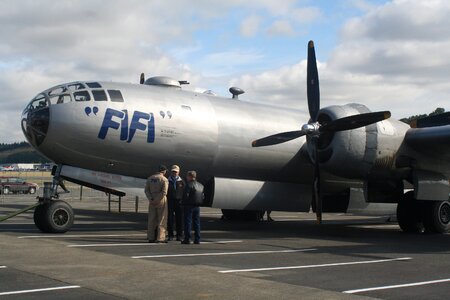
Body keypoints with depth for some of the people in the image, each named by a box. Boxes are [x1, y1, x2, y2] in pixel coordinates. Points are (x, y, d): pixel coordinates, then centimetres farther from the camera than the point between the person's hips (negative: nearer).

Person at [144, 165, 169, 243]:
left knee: (152, 220, 9)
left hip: (152, 202, 5)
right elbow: (164, 192, -17)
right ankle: (160, 238, -2)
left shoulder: (150, 178, 9)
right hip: (161, 201, -5)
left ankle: (151, 238, 11)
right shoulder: (164, 179, -7)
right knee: (162, 220, 0)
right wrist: (157, 201, -13)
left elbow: (146, 190, 2)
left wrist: (151, 199, -5)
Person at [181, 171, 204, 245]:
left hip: (189, 206, -7)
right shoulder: (200, 185, 12)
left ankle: (187, 239, -3)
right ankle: (197, 239, 10)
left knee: (188, 222, -3)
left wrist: (182, 203, -4)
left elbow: (185, 195, -17)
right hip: (197, 206, 7)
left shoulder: (189, 185, -12)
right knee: (197, 222, 10)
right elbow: (203, 196, 13)